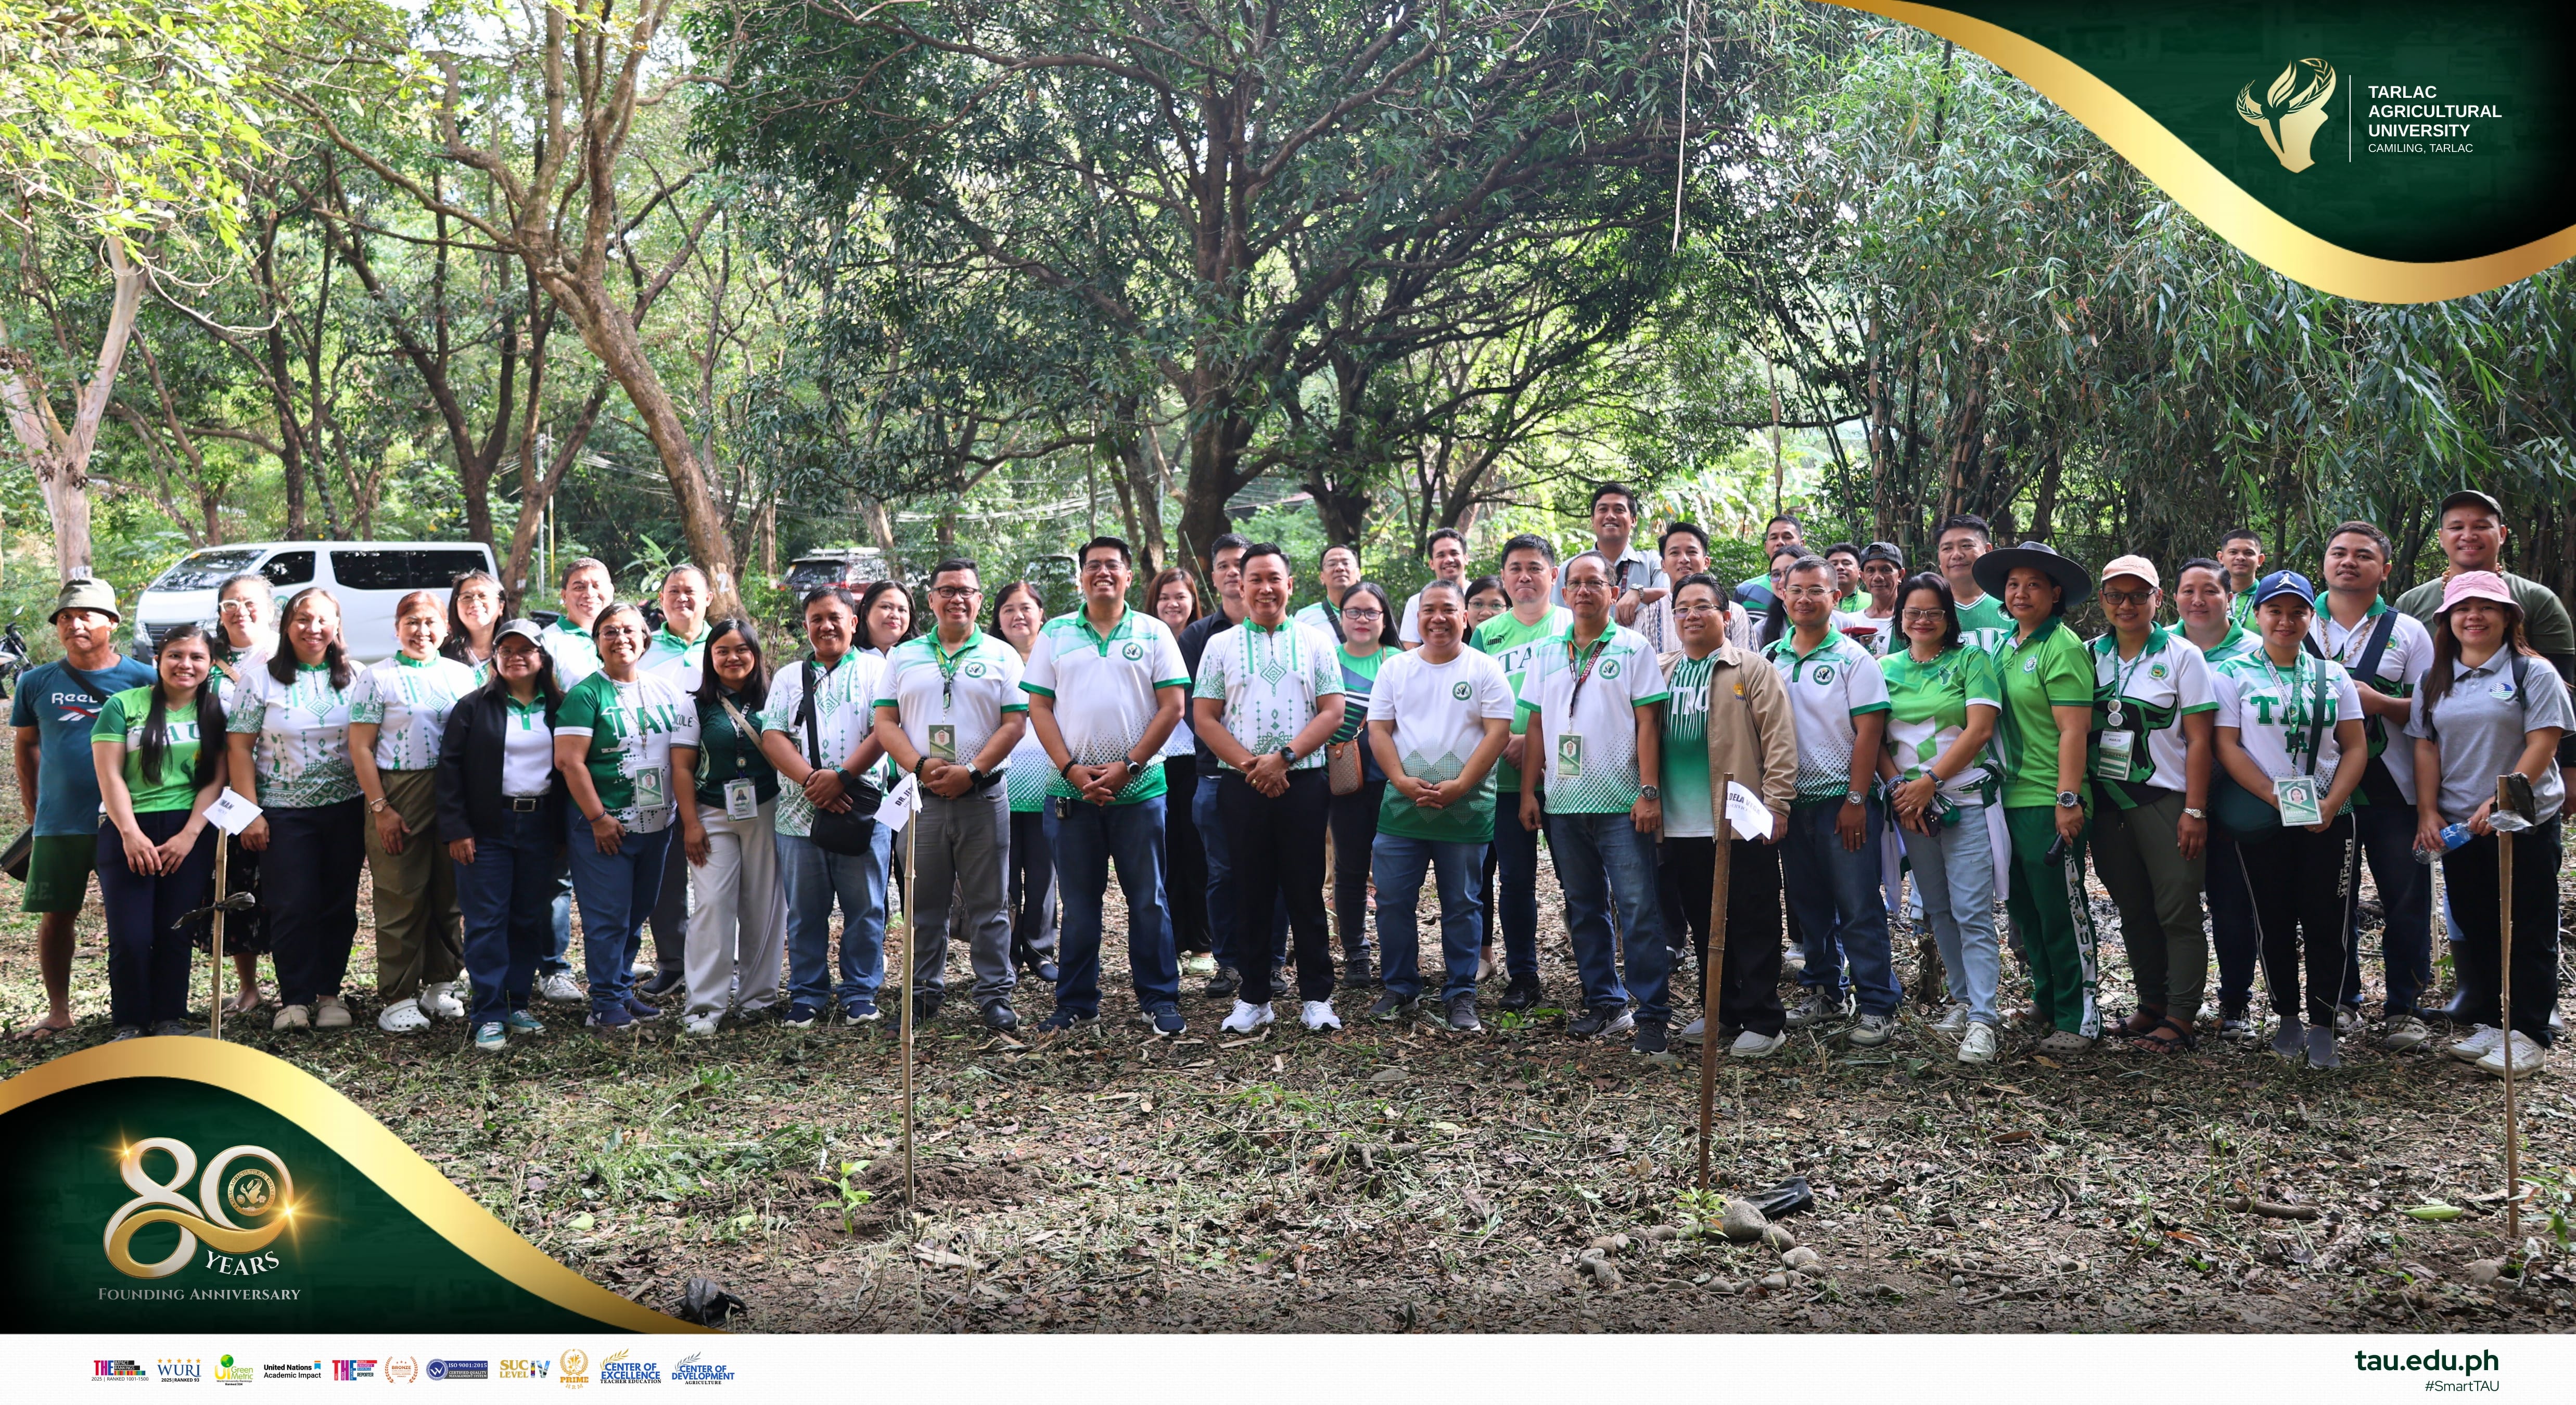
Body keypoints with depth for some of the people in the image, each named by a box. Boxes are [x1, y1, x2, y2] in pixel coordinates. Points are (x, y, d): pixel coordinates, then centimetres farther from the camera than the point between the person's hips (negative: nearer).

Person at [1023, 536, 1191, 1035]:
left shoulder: (1153, 634, 4)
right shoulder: (1055, 634, 9)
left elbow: (1172, 707, -1)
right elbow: (1039, 707, 5)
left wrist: (1129, 766, -10)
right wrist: (1072, 768, -7)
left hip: (1139, 788, -1)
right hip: (1070, 789, 1)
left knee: (1148, 900, 2)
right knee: (1079, 902, 8)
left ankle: (1159, 999, 11)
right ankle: (1075, 1002, 17)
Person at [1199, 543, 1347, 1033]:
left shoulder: (1315, 643, 8)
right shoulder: (1221, 646, 9)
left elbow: (1332, 712, 0)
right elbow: (1205, 717, 4)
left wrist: (1283, 757, -12)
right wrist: (1248, 763, -9)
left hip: (1303, 782, -1)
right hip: (1241, 785, 1)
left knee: (1307, 892, 2)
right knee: (1251, 892, 5)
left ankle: (1316, 997, 10)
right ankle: (1253, 998, 13)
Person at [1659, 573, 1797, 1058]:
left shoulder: (1752, 668, -2)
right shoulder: (1662, 672, 14)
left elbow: (1779, 738, -7)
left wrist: (1776, 803, -14)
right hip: (1681, 826, 5)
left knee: (1753, 926, 0)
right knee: (1703, 926, 13)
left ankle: (1762, 1021, 8)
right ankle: (1720, 1011, 26)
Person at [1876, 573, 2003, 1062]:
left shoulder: (1971, 660, 0)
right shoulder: (1886, 667, 11)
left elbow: (1979, 729, -8)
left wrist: (1929, 782, -12)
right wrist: (1898, 785, -6)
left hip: (1964, 798, -5)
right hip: (1910, 802, 5)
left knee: (1973, 912, -10)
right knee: (1937, 909, 11)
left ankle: (1983, 1020, -10)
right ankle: (1962, 998, 24)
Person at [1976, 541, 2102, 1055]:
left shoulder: (2062, 647, -10)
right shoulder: (2004, 648, 13)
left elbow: (2073, 730, -16)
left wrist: (2068, 800, -21)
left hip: (2048, 801, -8)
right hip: (2010, 797, 8)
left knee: (2061, 909, -2)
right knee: (2024, 907, 15)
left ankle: (2079, 1016, 7)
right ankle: (2046, 1001, 29)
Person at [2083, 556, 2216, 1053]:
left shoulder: (2181, 656, -2)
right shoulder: (2091, 656, 9)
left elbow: (2199, 740, -5)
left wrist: (2195, 811, -11)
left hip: (2164, 801, -4)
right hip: (2107, 802, 4)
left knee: (2177, 912, -3)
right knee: (2133, 910, 11)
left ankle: (2180, 1017, 2)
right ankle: (2152, 1001, 22)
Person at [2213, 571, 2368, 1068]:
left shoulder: (2332, 675, 9)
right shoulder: (2234, 673, 2)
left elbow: (2355, 747, 6)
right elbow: (2227, 747, -5)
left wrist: (2330, 804, -10)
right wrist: (2278, 798, -15)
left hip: (2329, 822, 2)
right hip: (2261, 822, -1)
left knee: (2327, 925, 0)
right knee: (2276, 924, 5)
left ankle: (2322, 1025, 10)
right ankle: (2288, 1017, 20)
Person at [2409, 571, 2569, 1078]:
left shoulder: (2533, 673, -5)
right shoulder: (2435, 681, 10)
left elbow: (2542, 743, -12)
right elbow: (2426, 748, 8)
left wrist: (2499, 800, -20)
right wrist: (2428, 812, -3)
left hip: (2525, 823, -5)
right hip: (2458, 828, 5)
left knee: (2528, 932, 1)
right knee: (2475, 930, 11)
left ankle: (2528, 1033, 6)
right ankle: (2487, 1023, 21)